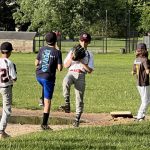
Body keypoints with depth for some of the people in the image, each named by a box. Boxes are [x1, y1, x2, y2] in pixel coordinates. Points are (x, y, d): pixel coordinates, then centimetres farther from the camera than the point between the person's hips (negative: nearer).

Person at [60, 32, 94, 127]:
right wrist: (71, 58, -4)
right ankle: (67, 105, -37)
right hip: (71, 73, 0)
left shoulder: (89, 55, 15)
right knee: (66, 82, -37)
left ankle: (77, 119, 7)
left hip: (81, 75, 0)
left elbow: (90, 70, 4)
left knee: (79, 98, -3)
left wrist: (81, 62, -6)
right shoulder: (72, 52, 19)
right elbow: (65, 65, 13)